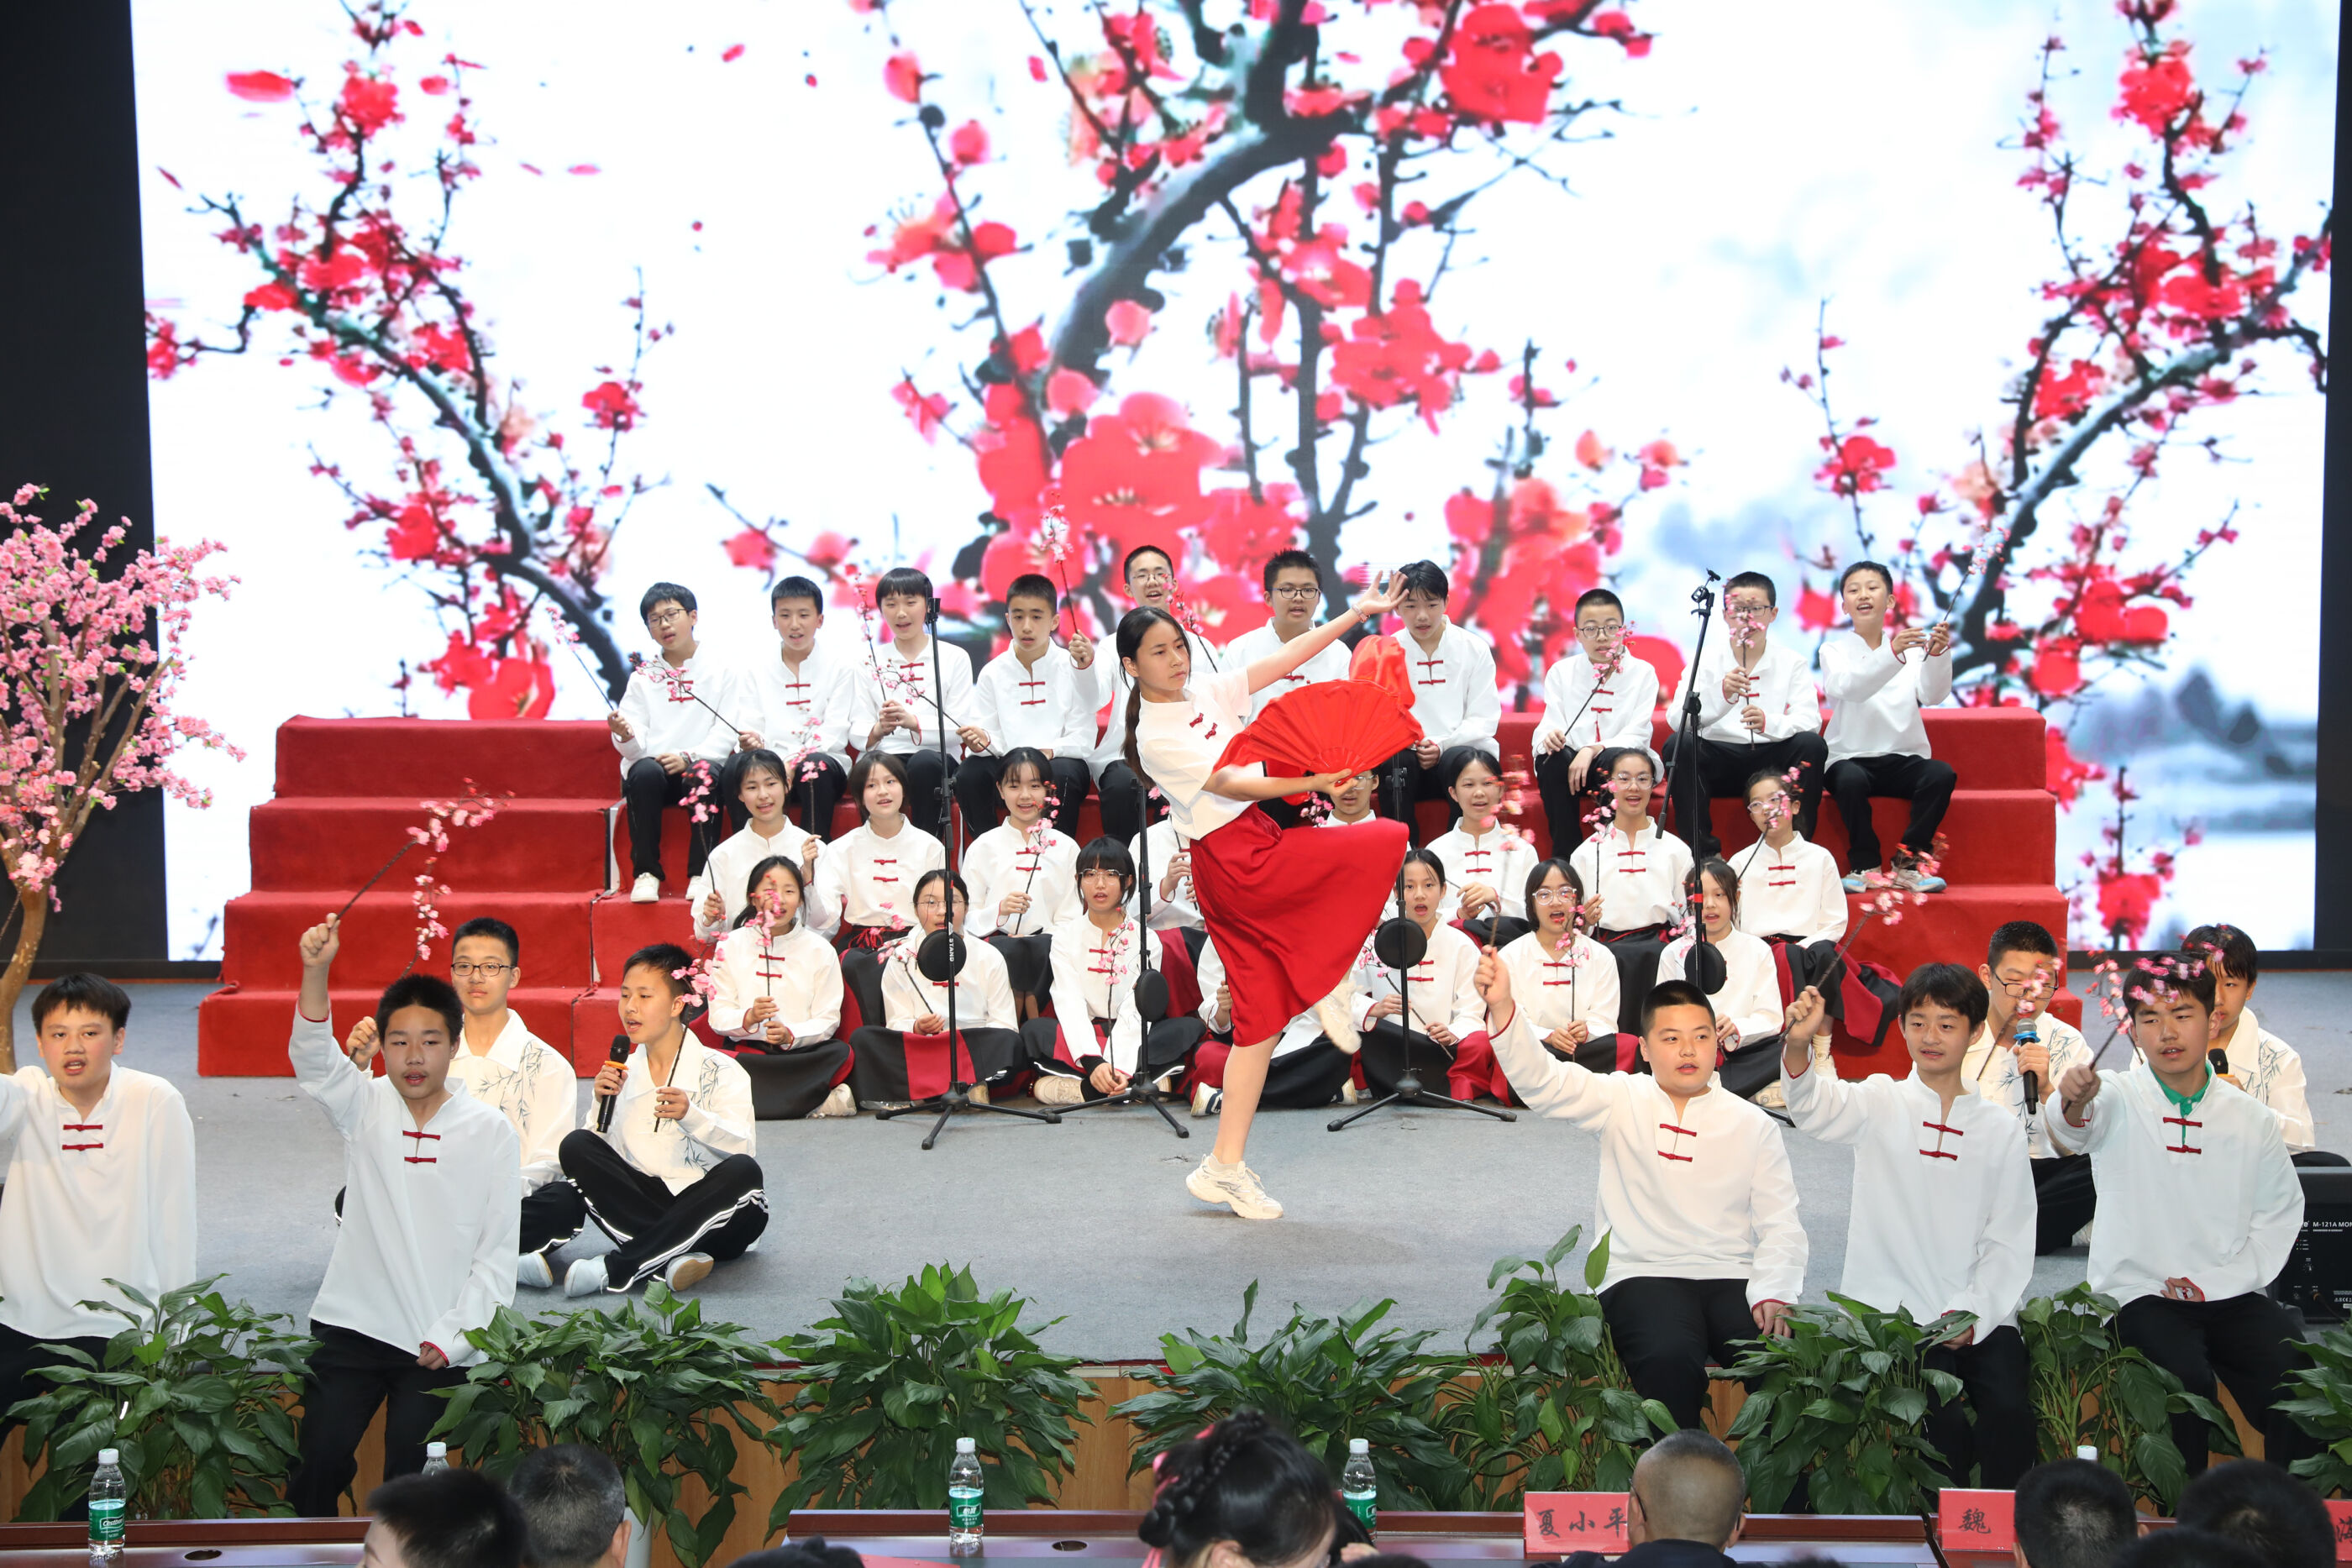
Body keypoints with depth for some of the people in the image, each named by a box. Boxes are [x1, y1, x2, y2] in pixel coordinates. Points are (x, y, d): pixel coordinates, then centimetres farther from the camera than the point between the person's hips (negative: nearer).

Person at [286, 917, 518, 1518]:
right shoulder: (366, 1107, 2)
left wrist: (452, 1336, -9)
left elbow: (499, 1252, -1)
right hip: (349, 1326, 1)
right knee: (317, 1464, 0)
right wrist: (316, 972, -34)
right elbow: (313, 1058, -18)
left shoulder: (492, 1133, -2)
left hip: (437, 1343, -1)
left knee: (409, 1479, 0)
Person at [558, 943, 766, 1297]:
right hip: (645, 1205, 3)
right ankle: (674, 1256, -33)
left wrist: (691, 1115, -32)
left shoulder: (720, 1070, -1)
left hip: (711, 1218, -3)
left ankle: (616, 1268, -33)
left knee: (743, 1172, -34)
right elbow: (605, 1154, 5)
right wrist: (604, 1106, -10)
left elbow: (740, 1145, -17)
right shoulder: (623, 1073, 12)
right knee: (576, 1146, -15)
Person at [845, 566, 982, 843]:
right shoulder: (867, 663, 15)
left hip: (935, 760, -1)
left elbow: (957, 731, -2)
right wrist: (878, 730, -18)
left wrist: (913, 722, -21)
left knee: (925, 762, -37)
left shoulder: (954, 658, 9)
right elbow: (856, 732, 6)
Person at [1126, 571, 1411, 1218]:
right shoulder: (1155, 736, -9)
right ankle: (1327, 983, -1)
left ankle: (1225, 1167, 10)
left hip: (1254, 854, 8)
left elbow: (1288, 656, 11)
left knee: (1260, 1017, 7)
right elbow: (1229, 783, -14)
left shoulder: (1209, 693, 13)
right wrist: (1314, 783, -21)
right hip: (1239, 863, -8)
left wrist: (1359, 612, 6)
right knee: (1390, 841, -10)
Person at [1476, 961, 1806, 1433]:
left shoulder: (1752, 1125, 13)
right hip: (1643, 1275, -2)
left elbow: (1780, 1224, 9)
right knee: (1668, 1359, -35)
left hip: (1733, 1278, 2)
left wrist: (1775, 1293, -10)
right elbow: (1542, 1080, -8)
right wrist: (1502, 1009, -26)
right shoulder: (1622, 1101, 8)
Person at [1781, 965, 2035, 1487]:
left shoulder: (2001, 1129, 11)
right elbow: (1818, 1108, -18)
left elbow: (2010, 1242, 9)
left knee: (2010, 1412, -22)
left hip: (1979, 1314, 2)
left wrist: (1973, 1313, -8)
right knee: (1941, 1418, -24)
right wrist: (1797, 1045, -39)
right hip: (1891, 1310, -2)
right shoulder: (1881, 1103, 5)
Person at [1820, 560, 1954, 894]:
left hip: (1903, 759, 2)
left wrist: (1938, 654, -30)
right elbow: (1846, 686, -21)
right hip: (1851, 757, -2)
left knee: (1942, 774, -27)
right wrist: (1892, 653, -37)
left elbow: (1932, 695, -10)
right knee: (1850, 780, -35)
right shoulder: (1835, 649, 3)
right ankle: (1864, 865, -16)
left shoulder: (1910, 647, 9)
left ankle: (1909, 862, -15)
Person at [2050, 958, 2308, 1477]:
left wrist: (2221, 1279, -4)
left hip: (2230, 1294, 3)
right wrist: (2075, 1102, -52)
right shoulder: (2118, 1099, -3)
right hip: (2139, 1291, -3)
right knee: (2188, 1376, -29)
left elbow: (2281, 1212, 12)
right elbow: (2073, 1131, -26)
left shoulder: (2253, 1119, 7)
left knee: (2298, 1370, -22)